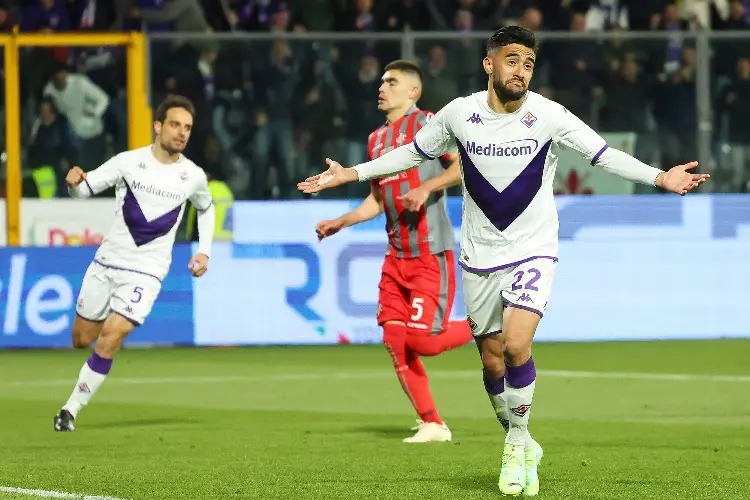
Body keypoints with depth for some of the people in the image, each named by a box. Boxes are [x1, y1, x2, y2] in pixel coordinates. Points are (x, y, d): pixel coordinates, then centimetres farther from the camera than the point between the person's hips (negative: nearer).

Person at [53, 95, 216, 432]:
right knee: (81, 339, 9)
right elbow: (85, 189, -5)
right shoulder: (129, 162, -6)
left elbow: (206, 208, 21)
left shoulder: (193, 176, -1)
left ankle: (71, 410, -9)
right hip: (107, 261, 1)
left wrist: (204, 251, 11)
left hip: (146, 272, -1)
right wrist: (74, 182, -28)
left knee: (109, 339, -18)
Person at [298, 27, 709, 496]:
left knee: (516, 345, -22)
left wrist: (660, 177, -23)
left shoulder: (549, 116, -12)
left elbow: (604, 155, -9)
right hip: (480, 254, 3)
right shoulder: (459, 114, -5)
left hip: (533, 250, -3)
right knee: (492, 362, 7)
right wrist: (350, 174, 7)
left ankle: (518, 443, -3)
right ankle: (523, 450, 27)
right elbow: (413, 153, 10)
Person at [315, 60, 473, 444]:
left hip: (431, 253, -8)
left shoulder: (428, 124, -5)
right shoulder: (377, 140, 17)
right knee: (394, 340, -1)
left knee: (421, 340, -15)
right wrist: (339, 223, 13)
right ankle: (431, 425, 6)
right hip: (396, 255, 8)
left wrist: (427, 187, -24)